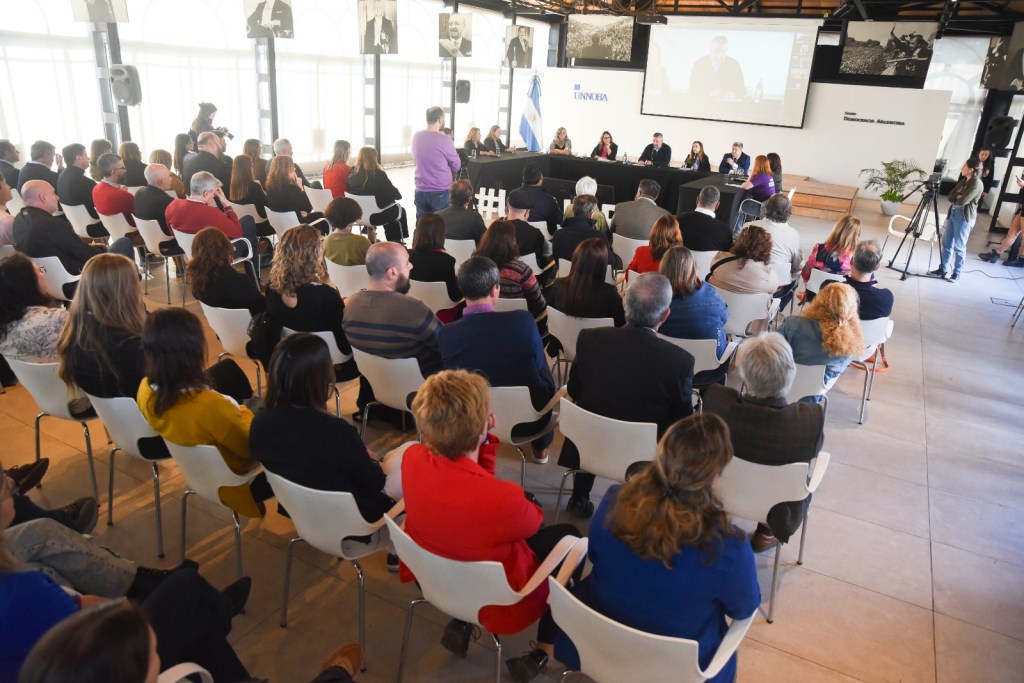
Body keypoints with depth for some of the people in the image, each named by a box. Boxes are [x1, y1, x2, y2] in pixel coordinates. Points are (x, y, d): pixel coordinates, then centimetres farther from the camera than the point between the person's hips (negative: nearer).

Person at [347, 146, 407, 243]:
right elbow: (394, 194, -13)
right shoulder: (378, 174, -19)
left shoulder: (352, 173, -5)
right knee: (401, 211, 25)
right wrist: (399, 195, 12)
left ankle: (391, 242, 41)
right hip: (376, 215, -6)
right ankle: (397, 242, 32)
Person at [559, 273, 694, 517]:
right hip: (645, 459, -2)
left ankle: (580, 498, 42)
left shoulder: (590, 339, -18)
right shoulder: (680, 360, -24)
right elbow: (682, 419, -9)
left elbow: (574, 392, -2)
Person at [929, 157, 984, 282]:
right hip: (953, 213, 8)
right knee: (946, 243, 10)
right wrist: (957, 197, -12)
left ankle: (956, 273, 9)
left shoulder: (977, 184, -13)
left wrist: (954, 198, -1)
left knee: (959, 246, -1)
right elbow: (949, 196, 8)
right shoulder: (964, 181, 13)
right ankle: (943, 269, 18)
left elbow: (962, 201, -20)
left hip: (965, 217, -8)